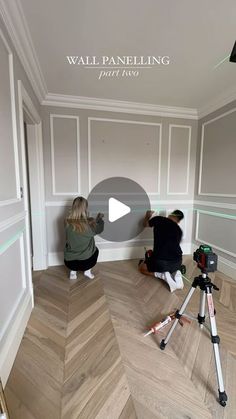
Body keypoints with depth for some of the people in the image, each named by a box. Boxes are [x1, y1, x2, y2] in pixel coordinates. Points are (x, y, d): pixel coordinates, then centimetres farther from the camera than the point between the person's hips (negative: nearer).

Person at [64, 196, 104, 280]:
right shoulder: (89, 224, -21)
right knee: (95, 250, 28)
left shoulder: (68, 222, -10)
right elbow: (99, 229, 0)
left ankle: (73, 271, 21)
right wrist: (100, 218, 18)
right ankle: (87, 271, 19)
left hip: (69, 262, 3)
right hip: (85, 262, -3)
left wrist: (95, 219, 19)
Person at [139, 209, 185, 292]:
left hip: (160, 263, -4)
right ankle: (175, 273, 9)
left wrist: (148, 215, 44)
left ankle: (163, 275, 3)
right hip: (177, 263, 5)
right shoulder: (179, 230, 15)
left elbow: (145, 224, 23)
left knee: (142, 267, 25)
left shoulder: (158, 219, 3)